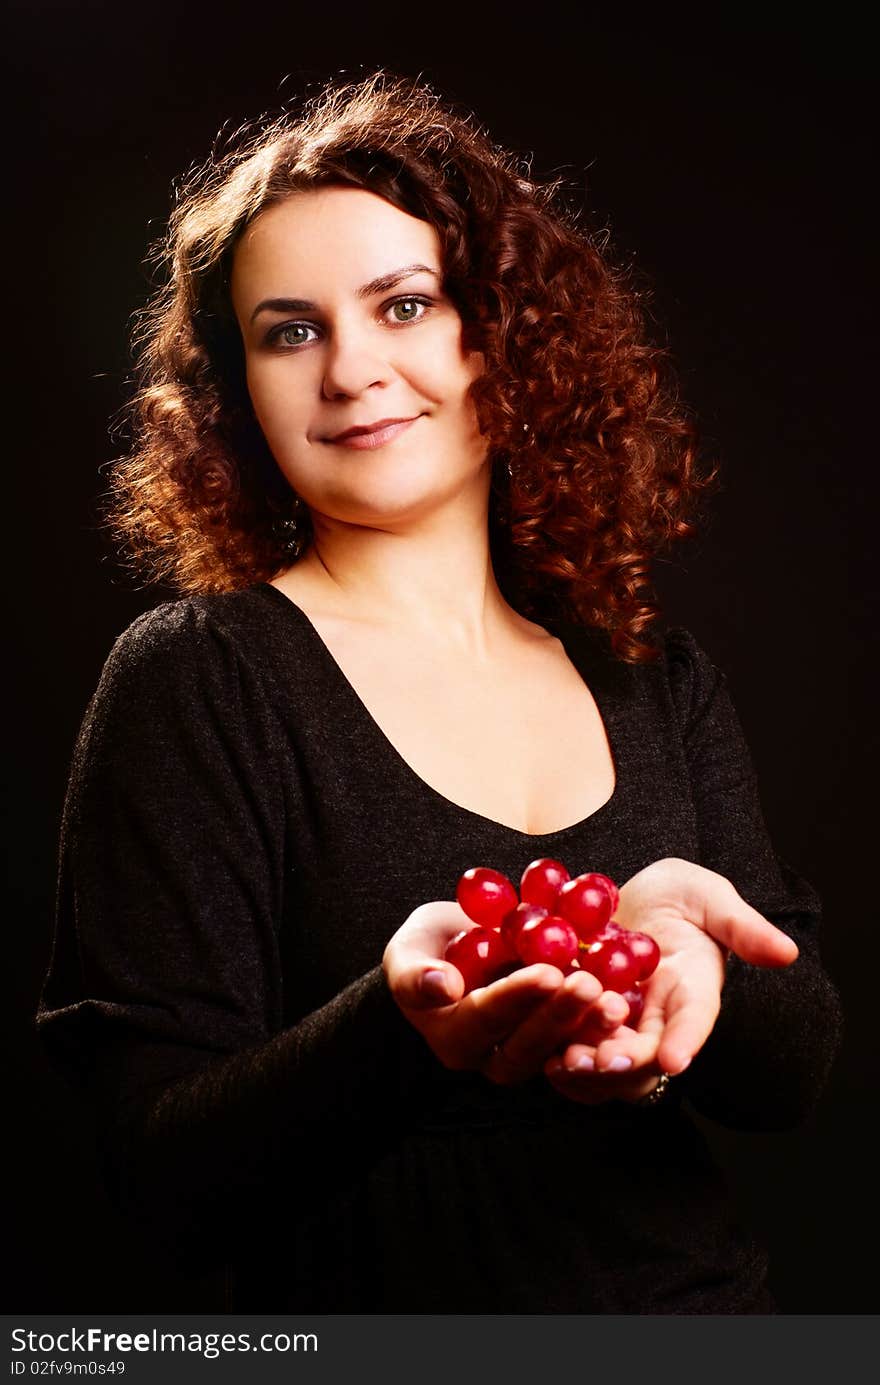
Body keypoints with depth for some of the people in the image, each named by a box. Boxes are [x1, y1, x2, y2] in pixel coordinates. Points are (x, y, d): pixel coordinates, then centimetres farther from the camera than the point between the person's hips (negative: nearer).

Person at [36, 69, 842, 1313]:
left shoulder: (658, 678, 3)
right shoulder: (190, 682, -10)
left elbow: (797, 1070, -1)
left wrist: (677, 958, -21)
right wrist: (401, 1024, -30)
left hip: (701, 1294, 3)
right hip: (374, 1317, -3)